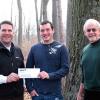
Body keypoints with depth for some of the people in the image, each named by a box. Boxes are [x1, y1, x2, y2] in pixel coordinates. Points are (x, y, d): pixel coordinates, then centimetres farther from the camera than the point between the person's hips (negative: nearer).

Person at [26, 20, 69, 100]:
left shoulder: (61, 48, -1)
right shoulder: (34, 48, 5)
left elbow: (65, 69, -7)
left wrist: (49, 75, -20)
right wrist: (30, 88, -2)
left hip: (54, 93, -2)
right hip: (37, 93, 2)